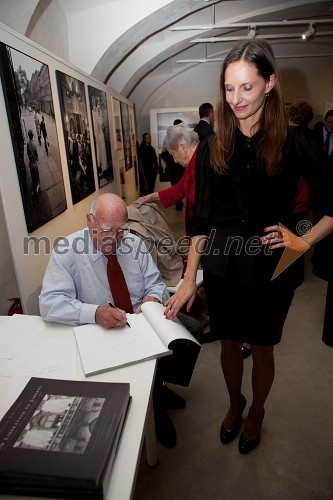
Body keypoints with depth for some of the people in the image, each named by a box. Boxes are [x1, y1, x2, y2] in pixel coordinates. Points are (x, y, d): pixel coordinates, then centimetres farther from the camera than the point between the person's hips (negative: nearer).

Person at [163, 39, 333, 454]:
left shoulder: (293, 143, -8)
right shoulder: (213, 149, -1)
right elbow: (201, 220, -1)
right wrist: (188, 280, -3)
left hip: (270, 270, -2)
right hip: (221, 269, 2)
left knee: (262, 349, 18)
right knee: (229, 344, 19)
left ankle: (256, 411, 48)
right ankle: (234, 403, 50)